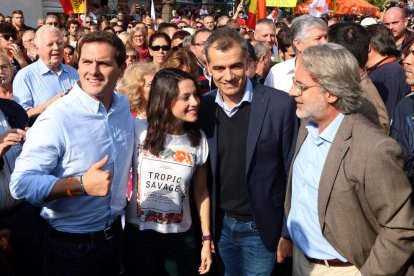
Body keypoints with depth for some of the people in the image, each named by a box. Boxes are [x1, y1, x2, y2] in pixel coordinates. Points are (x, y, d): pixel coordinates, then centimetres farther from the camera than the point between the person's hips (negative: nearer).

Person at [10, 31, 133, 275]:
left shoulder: (124, 106, -3)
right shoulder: (56, 118, -23)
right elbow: (21, 183, -25)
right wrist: (81, 185, -33)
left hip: (115, 233, 6)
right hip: (72, 244, -6)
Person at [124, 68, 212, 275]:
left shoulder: (198, 139, -4)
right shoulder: (138, 130, -11)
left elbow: (201, 192, 2)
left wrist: (207, 239, 2)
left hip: (181, 237, 2)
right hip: (138, 233, -1)